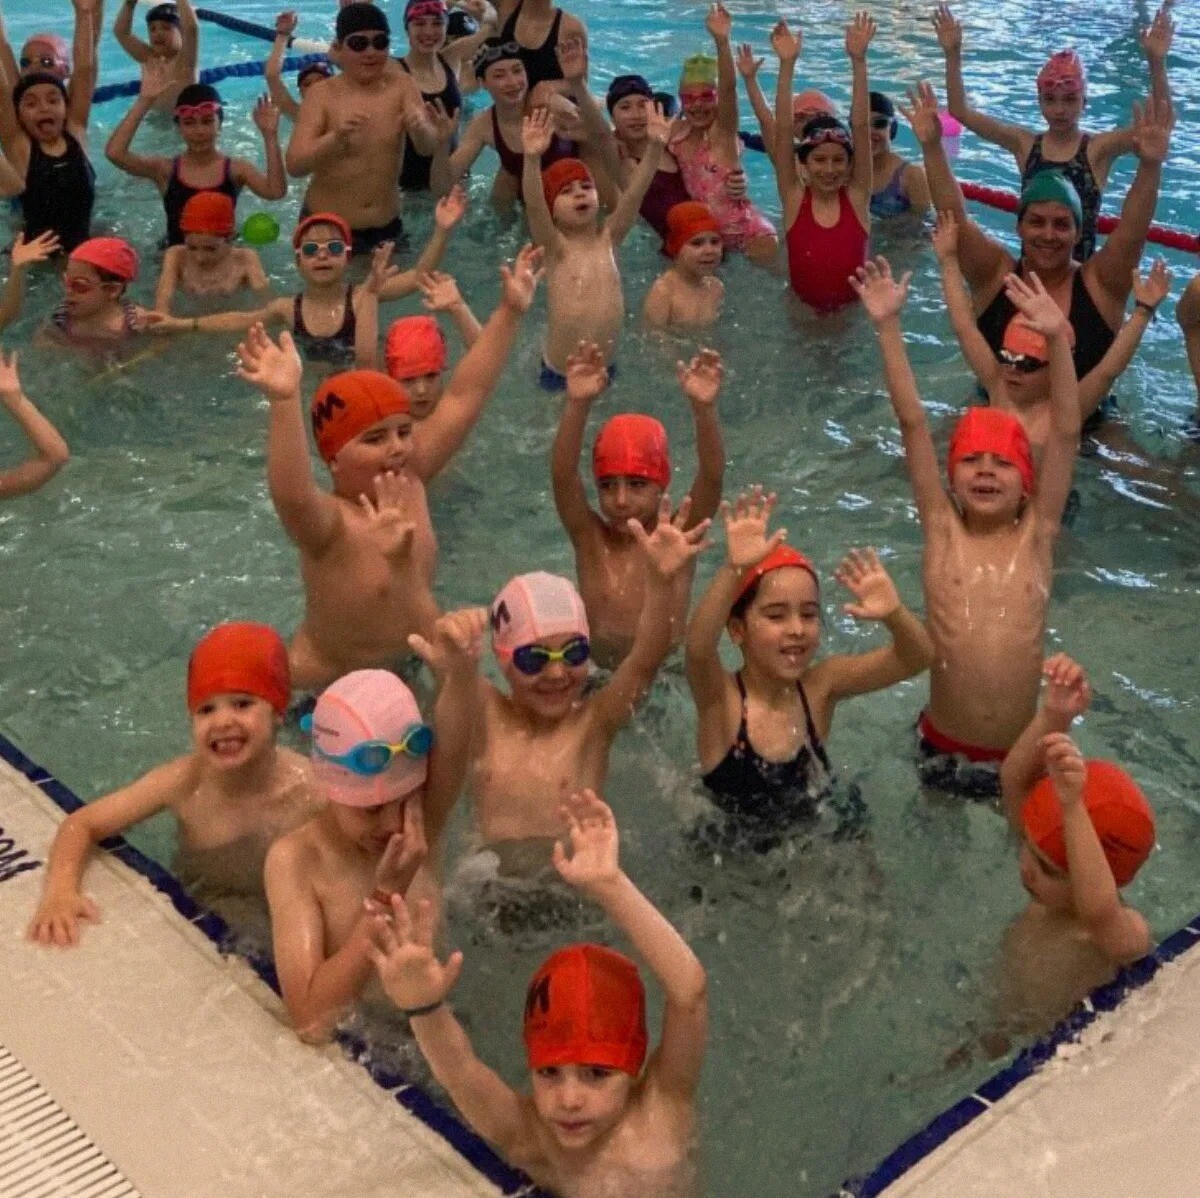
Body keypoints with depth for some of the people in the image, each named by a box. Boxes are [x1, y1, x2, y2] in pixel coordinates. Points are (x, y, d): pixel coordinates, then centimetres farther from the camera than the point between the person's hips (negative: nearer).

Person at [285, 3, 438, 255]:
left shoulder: (402, 87, -3)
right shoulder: (321, 95, -10)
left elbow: (429, 147, -17)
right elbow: (294, 166, -19)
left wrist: (420, 129, -41)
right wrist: (336, 138, -38)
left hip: (387, 228, 2)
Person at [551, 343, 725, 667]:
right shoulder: (590, 538, -5)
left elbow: (712, 477, -21)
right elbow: (562, 474, -20)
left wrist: (704, 408, -37)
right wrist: (578, 404, -35)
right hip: (597, 675, 0)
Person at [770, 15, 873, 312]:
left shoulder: (857, 196, -9)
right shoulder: (794, 198, -9)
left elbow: (861, 127, -16)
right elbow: (782, 130, -17)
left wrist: (859, 61, -23)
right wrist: (787, 65, -25)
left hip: (853, 306, 0)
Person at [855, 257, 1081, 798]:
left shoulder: (1036, 536, -3)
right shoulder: (942, 529, -4)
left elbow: (1066, 432, -11)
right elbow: (912, 424, -9)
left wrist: (1057, 338, -20)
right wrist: (888, 326, -13)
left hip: (1021, 754, 0)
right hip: (944, 748, 0)